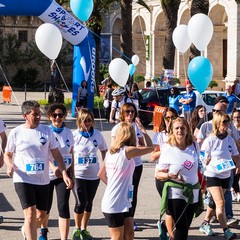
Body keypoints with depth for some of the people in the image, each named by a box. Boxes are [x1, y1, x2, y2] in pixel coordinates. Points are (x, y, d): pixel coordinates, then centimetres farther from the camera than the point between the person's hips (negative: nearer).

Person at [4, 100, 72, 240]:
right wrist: (10, 165, -15)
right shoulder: (16, 133, -4)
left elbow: (57, 155, 3)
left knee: (41, 214, 14)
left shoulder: (47, 131, 0)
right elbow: (8, 154, 7)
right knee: (30, 213, -15)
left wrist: (65, 174, -7)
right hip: (23, 180, -3)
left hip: (43, 181, 3)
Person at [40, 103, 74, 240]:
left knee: (64, 206, -10)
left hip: (64, 174, 1)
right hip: (47, 174, -1)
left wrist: (72, 173, 7)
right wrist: (53, 167, -36)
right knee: (46, 206, 14)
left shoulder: (68, 133, 1)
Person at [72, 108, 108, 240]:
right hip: (77, 174, -3)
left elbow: (104, 151, 11)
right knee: (80, 203, -7)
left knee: (89, 203, 11)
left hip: (94, 175, 3)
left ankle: (84, 229, 26)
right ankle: (77, 229, 15)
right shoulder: (74, 135, -8)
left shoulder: (97, 135, -1)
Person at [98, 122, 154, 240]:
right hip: (114, 205, -8)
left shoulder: (111, 152, 6)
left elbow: (101, 174, 13)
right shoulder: (128, 151, -16)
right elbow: (150, 147, -6)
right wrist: (142, 130, 4)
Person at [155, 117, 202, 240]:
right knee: (182, 228, -14)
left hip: (192, 193, 5)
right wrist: (169, 175, -24)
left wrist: (200, 185, 15)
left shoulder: (195, 146, 4)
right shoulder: (168, 149, -8)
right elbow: (158, 174, -6)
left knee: (184, 228, 10)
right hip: (176, 194, -5)